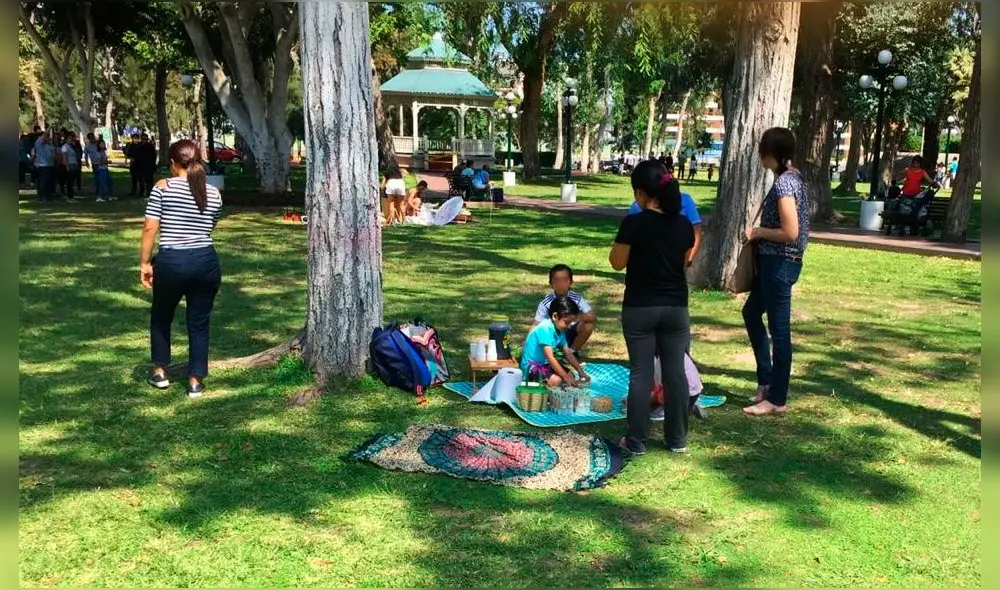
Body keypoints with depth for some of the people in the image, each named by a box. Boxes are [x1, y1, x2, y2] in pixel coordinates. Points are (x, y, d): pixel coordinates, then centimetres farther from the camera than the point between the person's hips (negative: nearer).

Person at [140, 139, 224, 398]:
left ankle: (160, 371, 30)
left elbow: (150, 228, -8)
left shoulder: (163, 187, -4)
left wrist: (144, 262, -1)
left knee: (161, 316, 23)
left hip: (171, 262, -2)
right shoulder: (214, 193, 5)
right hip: (206, 262, 2)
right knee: (199, 323, 13)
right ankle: (195, 381, 16)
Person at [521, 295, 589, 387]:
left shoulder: (560, 330, 2)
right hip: (531, 366, -9)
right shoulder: (545, 329, -27)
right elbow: (550, 357, -31)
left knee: (571, 375, 3)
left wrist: (581, 372, -1)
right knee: (556, 380, -29)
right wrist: (566, 377, -30)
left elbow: (568, 353, 9)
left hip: (545, 364, 9)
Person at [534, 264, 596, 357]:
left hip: (570, 335, 1)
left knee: (588, 325, -24)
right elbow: (537, 327, -17)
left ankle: (572, 351, -2)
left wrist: (576, 318, -35)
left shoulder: (577, 299, -13)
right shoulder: (545, 303, -16)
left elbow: (592, 317, -20)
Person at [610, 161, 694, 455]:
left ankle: (636, 441, 10)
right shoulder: (684, 225, -1)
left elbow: (617, 263, -6)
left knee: (640, 374, 4)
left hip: (640, 309, -4)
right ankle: (677, 439, 19)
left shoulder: (633, 223, -15)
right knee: (676, 372, 10)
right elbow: (684, 263, 11)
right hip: (676, 307, 4)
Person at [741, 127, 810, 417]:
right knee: (751, 312, 23)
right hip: (776, 262, 11)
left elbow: (790, 232, -25)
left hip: (779, 263, -11)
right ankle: (767, 379, 31)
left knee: (779, 329, -1)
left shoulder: (783, 183, -20)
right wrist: (761, 231, 7)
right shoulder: (795, 177, 10)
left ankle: (777, 399, 10)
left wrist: (758, 232, -11)